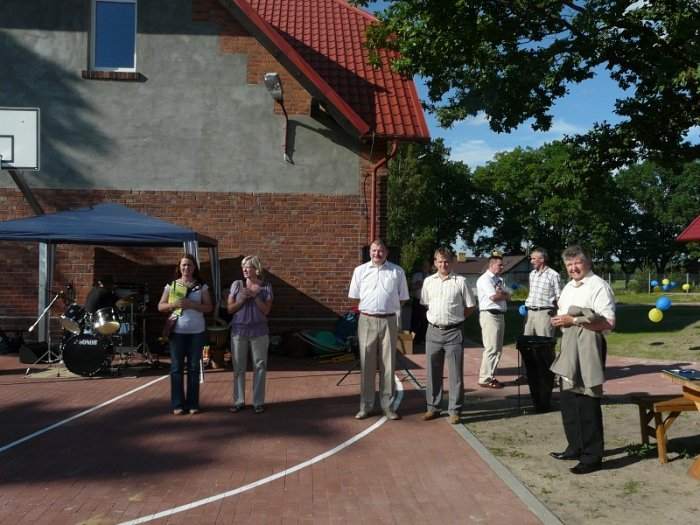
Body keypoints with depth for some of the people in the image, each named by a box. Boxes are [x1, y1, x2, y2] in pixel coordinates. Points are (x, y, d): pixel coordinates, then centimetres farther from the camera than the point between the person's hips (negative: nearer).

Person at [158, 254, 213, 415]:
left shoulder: (201, 286, 4)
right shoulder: (171, 285, 5)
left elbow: (209, 307, 0)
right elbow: (160, 306, 5)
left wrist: (192, 304, -16)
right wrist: (173, 304, -15)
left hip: (197, 331, 0)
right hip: (177, 331, 0)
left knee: (194, 367, 5)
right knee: (176, 367, 3)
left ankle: (193, 403, 12)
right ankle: (177, 404, 10)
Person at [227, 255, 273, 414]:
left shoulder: (266, 287, 0)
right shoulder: (237, 285, 2)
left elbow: (266, 310, -4)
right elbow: (230, 309, 2)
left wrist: (255, 296, -15)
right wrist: (242, 299, -14)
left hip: (259, 332, -1)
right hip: (239, 331, 1)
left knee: (259, 366, 2)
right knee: (238, 367, 5)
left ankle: (258, 402, 12)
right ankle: (238, 401, 16)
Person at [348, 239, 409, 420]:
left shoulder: (397, 271, 5)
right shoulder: (360, 271, 7)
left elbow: (402, 298, 9)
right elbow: (355, 296, 12)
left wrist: (388, 307, 2)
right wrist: (368, 308, 7)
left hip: (389, 321, 0)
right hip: (367, 320, 0)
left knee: (388, 364, 6)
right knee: (366, 364, 5)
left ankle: (387, 404, 16)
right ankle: (366, 405, 14)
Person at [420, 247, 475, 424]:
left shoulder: (460, 281, -3)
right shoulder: (428, 281, 6)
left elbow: (470, 306, 3)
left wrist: (455, 318, 2)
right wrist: (437, 317, 9)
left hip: (453, 332, -3)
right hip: (433, 331, 3)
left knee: (455, 373, 2)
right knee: (433, 372, 11)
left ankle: (454, 410, 10)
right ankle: (433, 407, 22)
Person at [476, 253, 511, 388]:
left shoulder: (499, 280, 18)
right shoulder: (485, 279, -10)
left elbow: (508, 296, 11)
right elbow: (494, 297, -20)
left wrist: (500, 293, -9)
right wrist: (503, 294, -1)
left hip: (500, 315, 10)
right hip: (489, 315, -10)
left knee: (498, 349, 13)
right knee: (491, 349, -10)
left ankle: (491, 376, 22)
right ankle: (485, 379, -4)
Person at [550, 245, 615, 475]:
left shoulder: (599, 286, -11)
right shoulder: (568, 287, 15)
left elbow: (608, 323, -19)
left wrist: (574, 320, -22)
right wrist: (559, 320, 2)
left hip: (588, 351, -9)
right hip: (569, 351, 9)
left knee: (588, 404, -2)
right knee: (568, 401, 16)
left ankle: (592, 456, 10)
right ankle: (575, 447, 30)